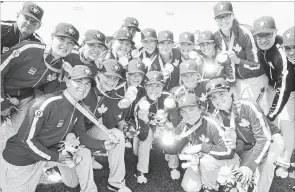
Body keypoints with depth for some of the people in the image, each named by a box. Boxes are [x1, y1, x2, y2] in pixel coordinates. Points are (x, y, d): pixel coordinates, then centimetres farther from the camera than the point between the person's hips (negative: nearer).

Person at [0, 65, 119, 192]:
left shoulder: (79, 108, -6)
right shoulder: (47, 103, -29)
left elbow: (81, 135, 3)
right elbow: (26, 139, -25)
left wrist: (103, 145, -13)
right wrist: (55, 157, -19)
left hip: (50, 150, 6)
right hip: (19, 158, -6)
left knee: (84, 153, -4)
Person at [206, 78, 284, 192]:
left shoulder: (248, 106, -30)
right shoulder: (219, 115, -12)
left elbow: (264, 139, -31)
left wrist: (250, 165, -37)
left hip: (270, 140, -4)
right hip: (248, 147, 5)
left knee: (265, 163, -30)